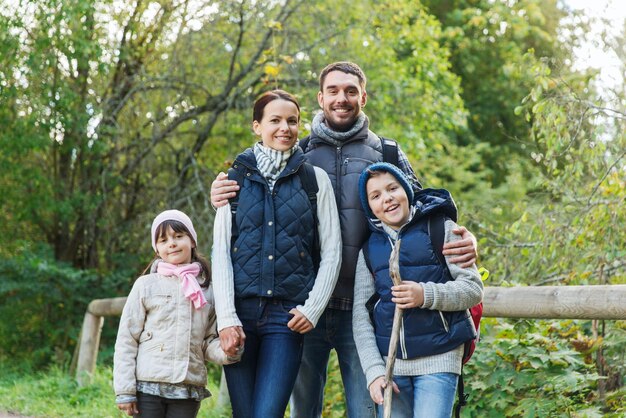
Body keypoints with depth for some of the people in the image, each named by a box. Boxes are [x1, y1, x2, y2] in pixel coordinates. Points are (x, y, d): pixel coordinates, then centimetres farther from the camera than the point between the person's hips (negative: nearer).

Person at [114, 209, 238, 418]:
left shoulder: (207, 290, 8)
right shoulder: (146, 285, 2)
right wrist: (125, 390, -5)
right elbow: (126, 340, 1)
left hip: (189, 391, 2)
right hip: (147, 386, -2)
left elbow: (209, 342, 11)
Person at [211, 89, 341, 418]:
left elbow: (332, 251, 6)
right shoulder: (237, 177, 9)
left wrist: (312, 308, -5)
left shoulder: (315, 178, 8)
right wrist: (226, 317, -7)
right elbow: (220, 249, 3)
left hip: (288, 314, -1)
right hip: (240, 310, 1)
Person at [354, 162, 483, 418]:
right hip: (389, 364, 3)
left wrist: (426, 295, -18)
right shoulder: (369, 249, 11)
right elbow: (360, 314, 7)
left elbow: (473, 288, -1)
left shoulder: (440, 229, 3)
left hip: (438, 361, -3)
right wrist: (373, 371, -3)